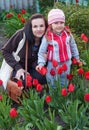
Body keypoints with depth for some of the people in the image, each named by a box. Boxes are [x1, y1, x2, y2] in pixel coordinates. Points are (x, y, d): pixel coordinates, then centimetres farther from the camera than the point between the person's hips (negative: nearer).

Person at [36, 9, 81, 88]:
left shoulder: (68, 34, -7)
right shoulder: (47, 37, -17)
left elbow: (73, 46, 9)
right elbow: (42, 51, -11)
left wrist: (76, 57, 18)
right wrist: (41, 63, -20)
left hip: (66, 64, 3)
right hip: (53, 65, -3)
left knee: (64, 84, 20)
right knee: (53, 85, 12)